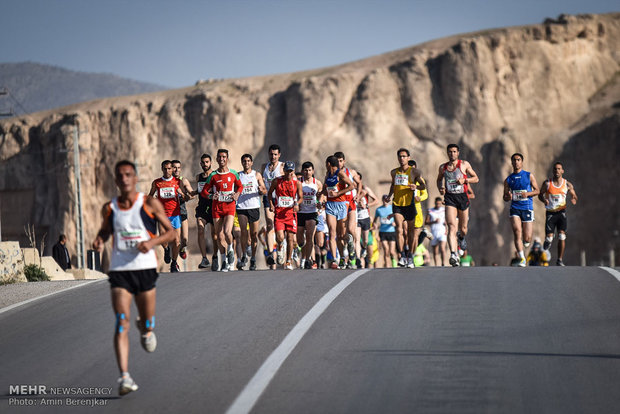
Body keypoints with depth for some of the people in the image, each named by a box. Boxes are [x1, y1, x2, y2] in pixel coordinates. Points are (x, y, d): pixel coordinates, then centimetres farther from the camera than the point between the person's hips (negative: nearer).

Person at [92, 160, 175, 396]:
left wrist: (152, 242, -16)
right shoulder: (109, 208, 6)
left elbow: (171, 232, 3)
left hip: (145, 269, 0)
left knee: (148, 323, 10)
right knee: (122, 323, -13)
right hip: (119, 271, 0)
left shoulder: (150, 204, -1)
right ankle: (125, 377, -18)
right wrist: (99, 242, 1)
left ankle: (145, 328, 50)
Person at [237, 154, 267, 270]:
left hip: (254, 207, 0)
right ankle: (244, 256, -3)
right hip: (241, 207, 0)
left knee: (254, 234, 2)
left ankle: (253, 259, 10)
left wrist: (261, 190, -15)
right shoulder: (238, 176, 10)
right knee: (244, 231, -16)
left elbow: (265, 190, 7)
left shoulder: (257, 175, 9)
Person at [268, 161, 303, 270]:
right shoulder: (276, 181, 1)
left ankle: (288, 262, 13)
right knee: (280, 237, -16)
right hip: (278, 213, -1)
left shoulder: (297, 183, 2)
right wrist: (271, 204, -2)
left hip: (291, 213, 1)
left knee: (290, 238, 1)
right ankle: (280, 248, 20)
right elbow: (270, 193, 14)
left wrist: (297, 204, -13)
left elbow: (301, 197, 8)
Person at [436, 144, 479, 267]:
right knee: (451, 226, -18)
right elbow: (439, 179, 27)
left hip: (462, 197, 0)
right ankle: (454, 254, -29)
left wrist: (464, 180, -12)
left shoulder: (464, 164, 3)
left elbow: (476, 178, 7)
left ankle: (461, 238, 50)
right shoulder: (443, 167, 10)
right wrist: (440, 188, 6)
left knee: (463, 228, 10)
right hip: (449, 198, 0)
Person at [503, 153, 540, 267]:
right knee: (517, 232, -19)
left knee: (527, 239, -1)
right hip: (515, 209, 1)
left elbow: (537, 191, 8)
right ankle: (522, 259, -17)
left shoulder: (529, 176, 5)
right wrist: (508, 197, -10)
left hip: (527, 208, -1)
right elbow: (505, 197, 15)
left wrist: (527, 194, -12)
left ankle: (524, 244, 36)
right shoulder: (508, 179, 9)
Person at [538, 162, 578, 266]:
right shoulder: (547, 183, 0)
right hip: (550, 213, 0)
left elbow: (574, 196, 10)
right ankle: (547, 242, 29)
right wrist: (544, 200, -14)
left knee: (562, 236, -12)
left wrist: (574, 200, -14)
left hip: (561, 212, 0)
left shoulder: (567, 184, 2)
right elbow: (540, 195, 8)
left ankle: (560, 260, -5)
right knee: (549, 237, -8)